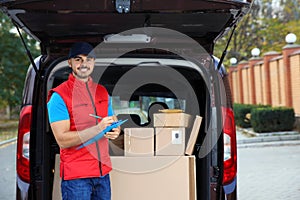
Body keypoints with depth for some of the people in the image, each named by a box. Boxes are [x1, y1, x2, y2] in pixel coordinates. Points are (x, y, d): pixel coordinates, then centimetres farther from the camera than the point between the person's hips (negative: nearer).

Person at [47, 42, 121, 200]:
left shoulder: (102, 92, 12)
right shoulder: (59, 96, -7)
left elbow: (113, 123, 21)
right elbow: (62, 140, -15)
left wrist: (115, 131, -3)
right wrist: (98, 128, -23)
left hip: (103, 173, 6)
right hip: (75, 176, -6)